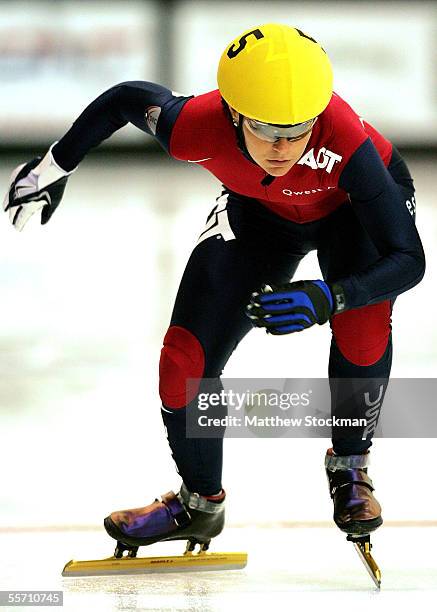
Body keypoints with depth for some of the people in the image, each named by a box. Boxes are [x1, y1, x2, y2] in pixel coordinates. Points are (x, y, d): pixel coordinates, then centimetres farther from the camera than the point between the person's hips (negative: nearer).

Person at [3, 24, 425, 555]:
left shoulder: (344, 141, -44)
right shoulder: (197, 127, -37)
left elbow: (409, 261, -40)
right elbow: (129, 98, -13)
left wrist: (327, 298, -56)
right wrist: (53, 166, -1)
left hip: (355, 204, -3)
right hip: (261, 211, 3)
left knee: (364, 321, -32)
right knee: (187, 353, -6)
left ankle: (349, 466, -4)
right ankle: (199, 502, 21)